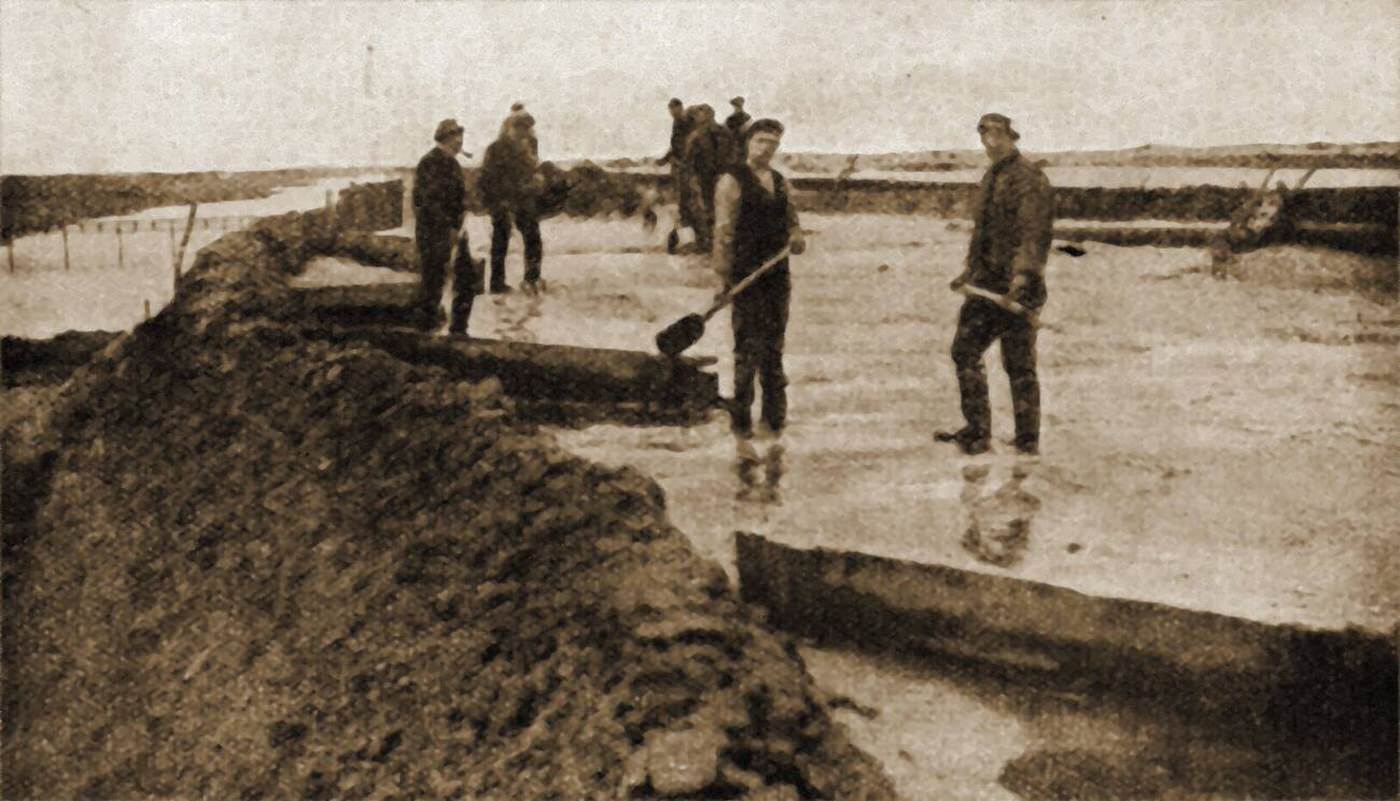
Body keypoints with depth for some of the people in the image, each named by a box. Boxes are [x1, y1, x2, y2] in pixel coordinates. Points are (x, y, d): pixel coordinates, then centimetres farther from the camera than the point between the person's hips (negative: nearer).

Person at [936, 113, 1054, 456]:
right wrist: (971, 272, 28)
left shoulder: (1029, 178, -11)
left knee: (1019, 364, -3)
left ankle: (1028, 439, 6)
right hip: (986, 283, 9)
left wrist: (1023, 272, -34)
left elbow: (1036, 231, -22)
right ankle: (977, 431, 14)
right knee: (964, 352, 8)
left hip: (1016, 286, -9)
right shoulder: (992, 178, 18)